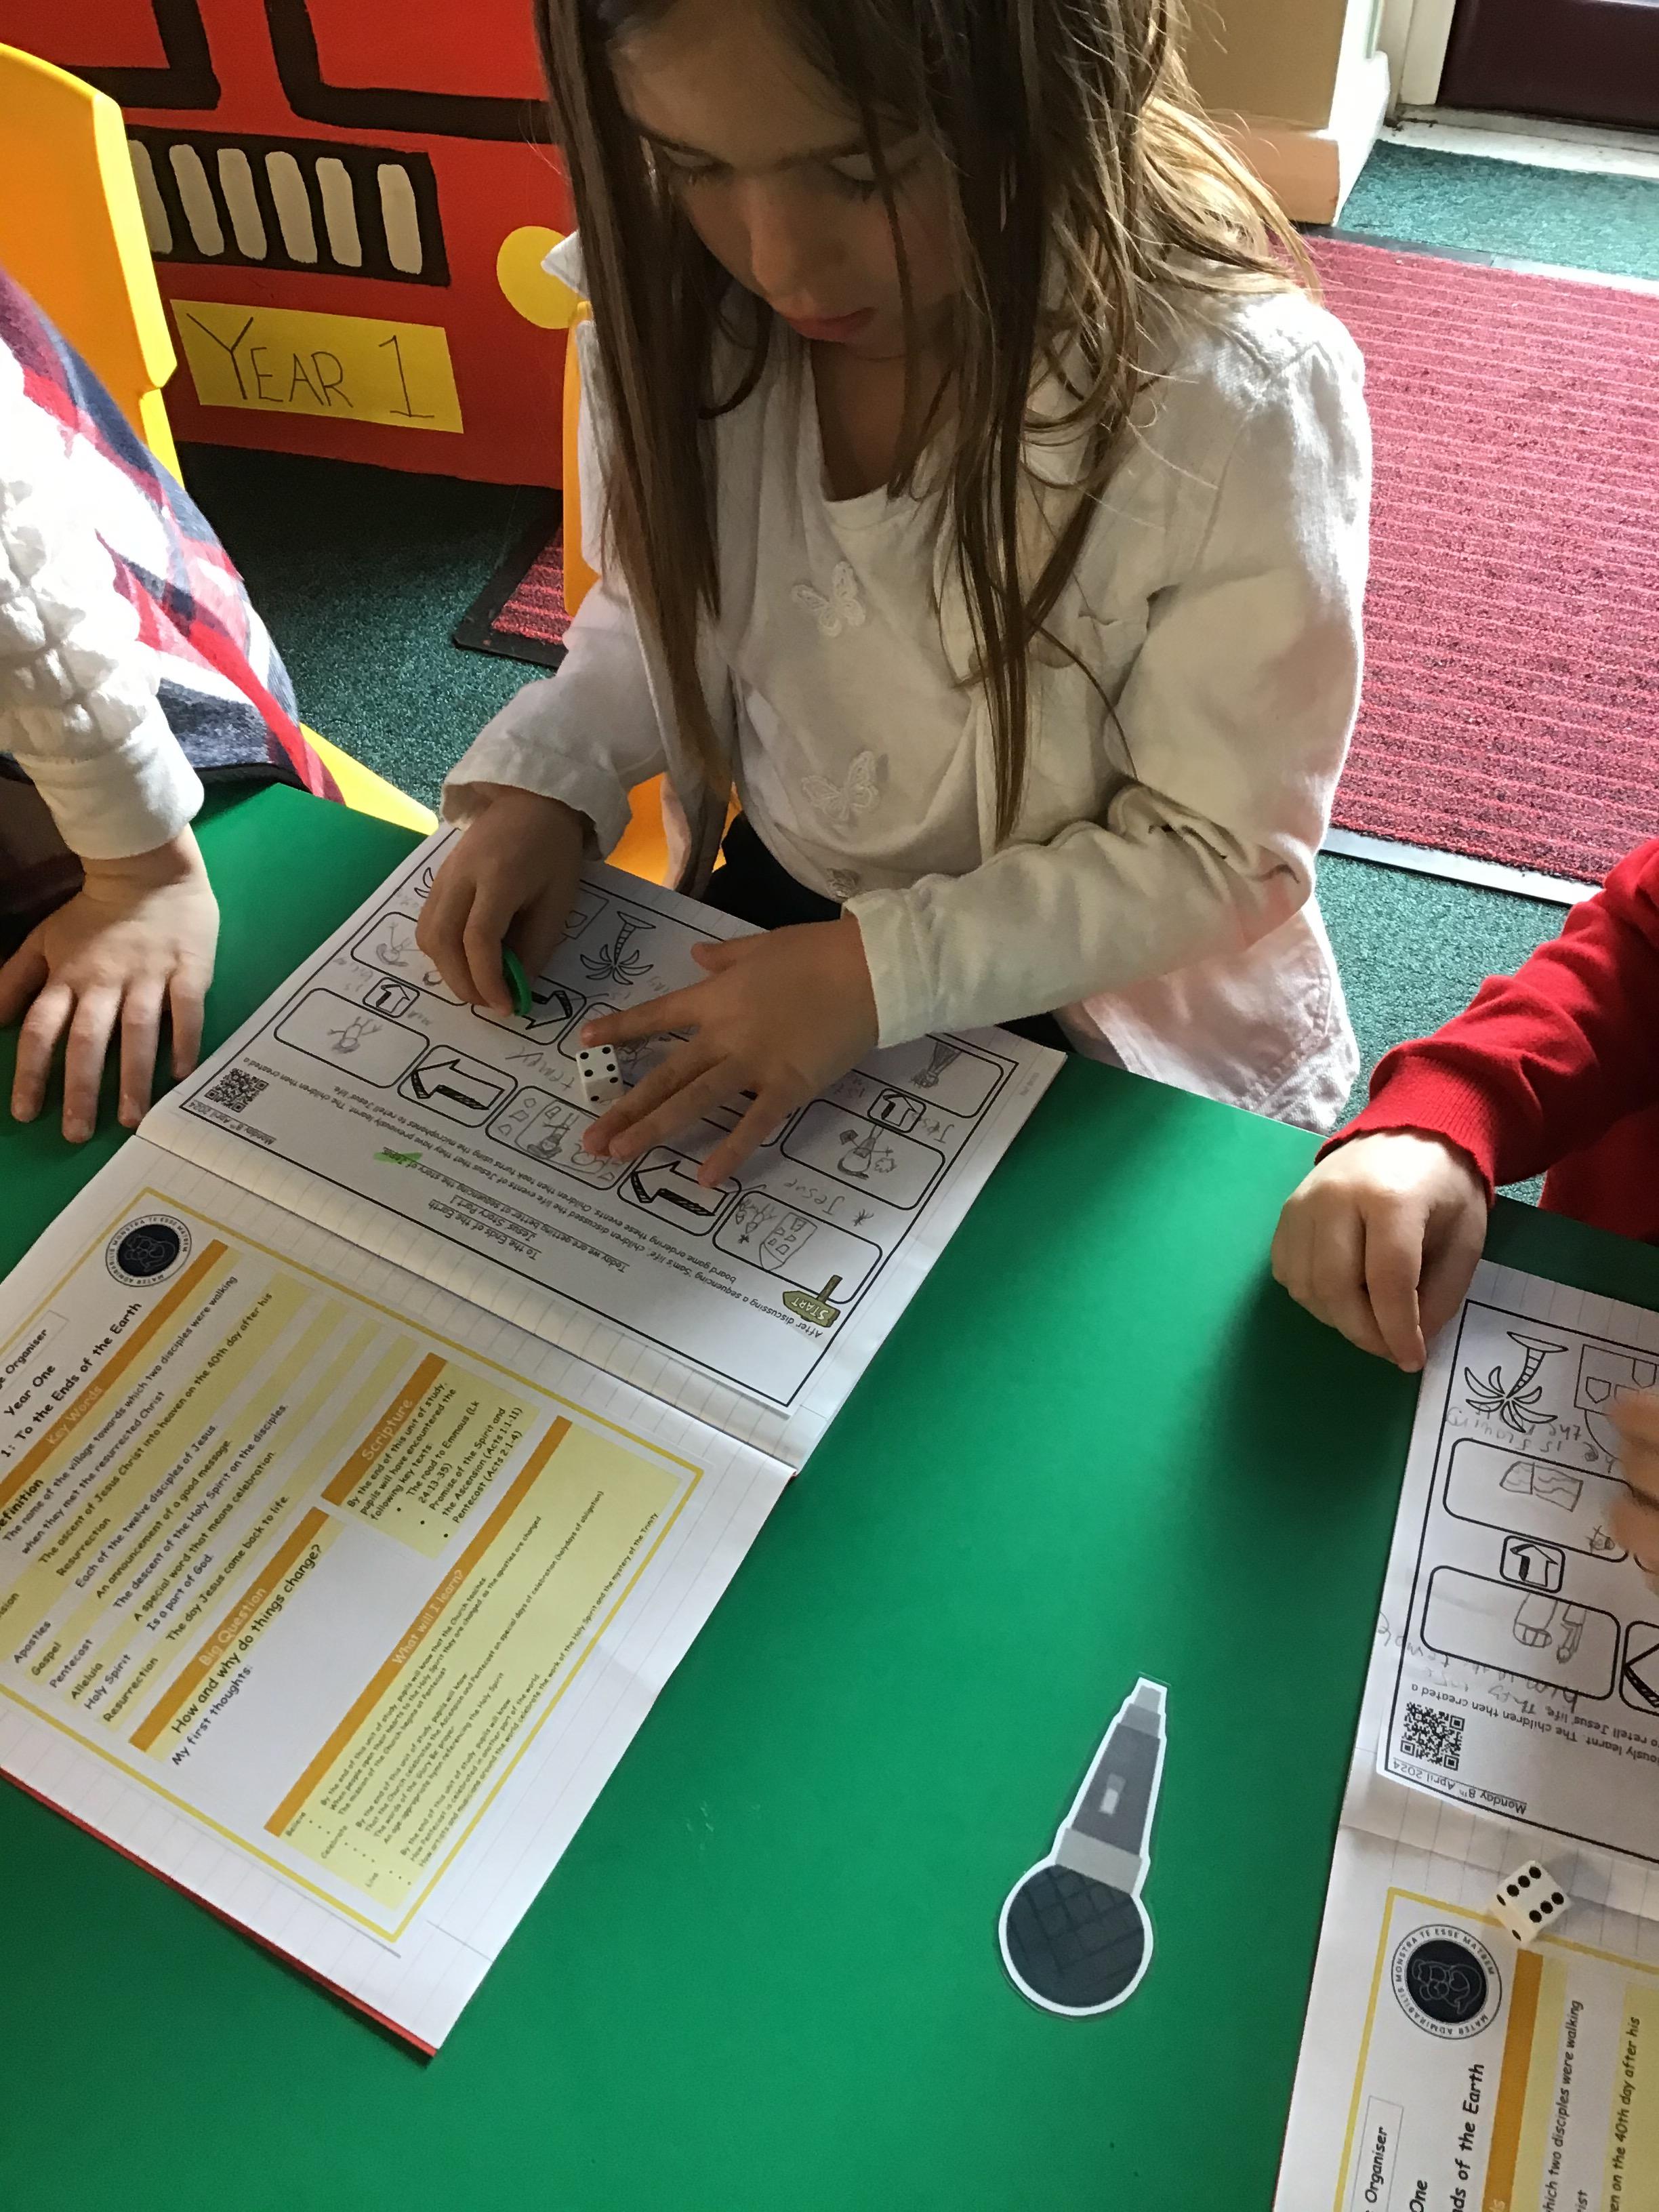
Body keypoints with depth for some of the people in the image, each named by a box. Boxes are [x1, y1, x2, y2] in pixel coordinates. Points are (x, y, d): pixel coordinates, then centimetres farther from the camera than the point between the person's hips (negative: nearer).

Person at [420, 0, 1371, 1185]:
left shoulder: (1238, 404, -26)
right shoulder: (681, 308, -11)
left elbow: (1222, 851, -18)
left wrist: (885, 970, -28)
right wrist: (544, 782, -13)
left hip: (1094, 1028, -3)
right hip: (765, 924, 4)